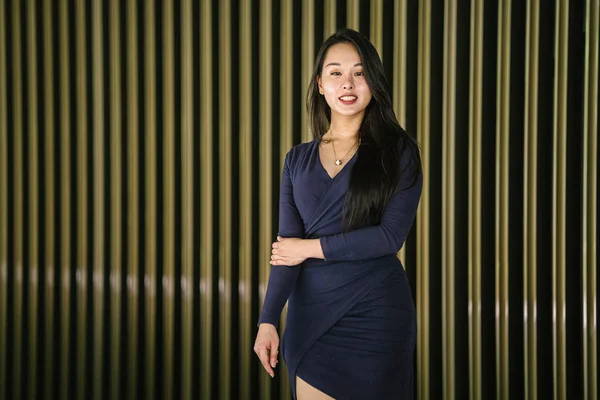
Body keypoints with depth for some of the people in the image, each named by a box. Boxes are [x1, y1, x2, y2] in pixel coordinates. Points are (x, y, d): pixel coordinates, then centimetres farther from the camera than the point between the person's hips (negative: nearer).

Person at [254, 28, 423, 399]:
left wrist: (311, 247, -8)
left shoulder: (398, 151, -1)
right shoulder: (298, 159, 7)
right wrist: (268, 319, -13)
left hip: (376, 313, -2)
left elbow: (390, 236, -11)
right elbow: (287, 247, -1)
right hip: (311, 314, 3)